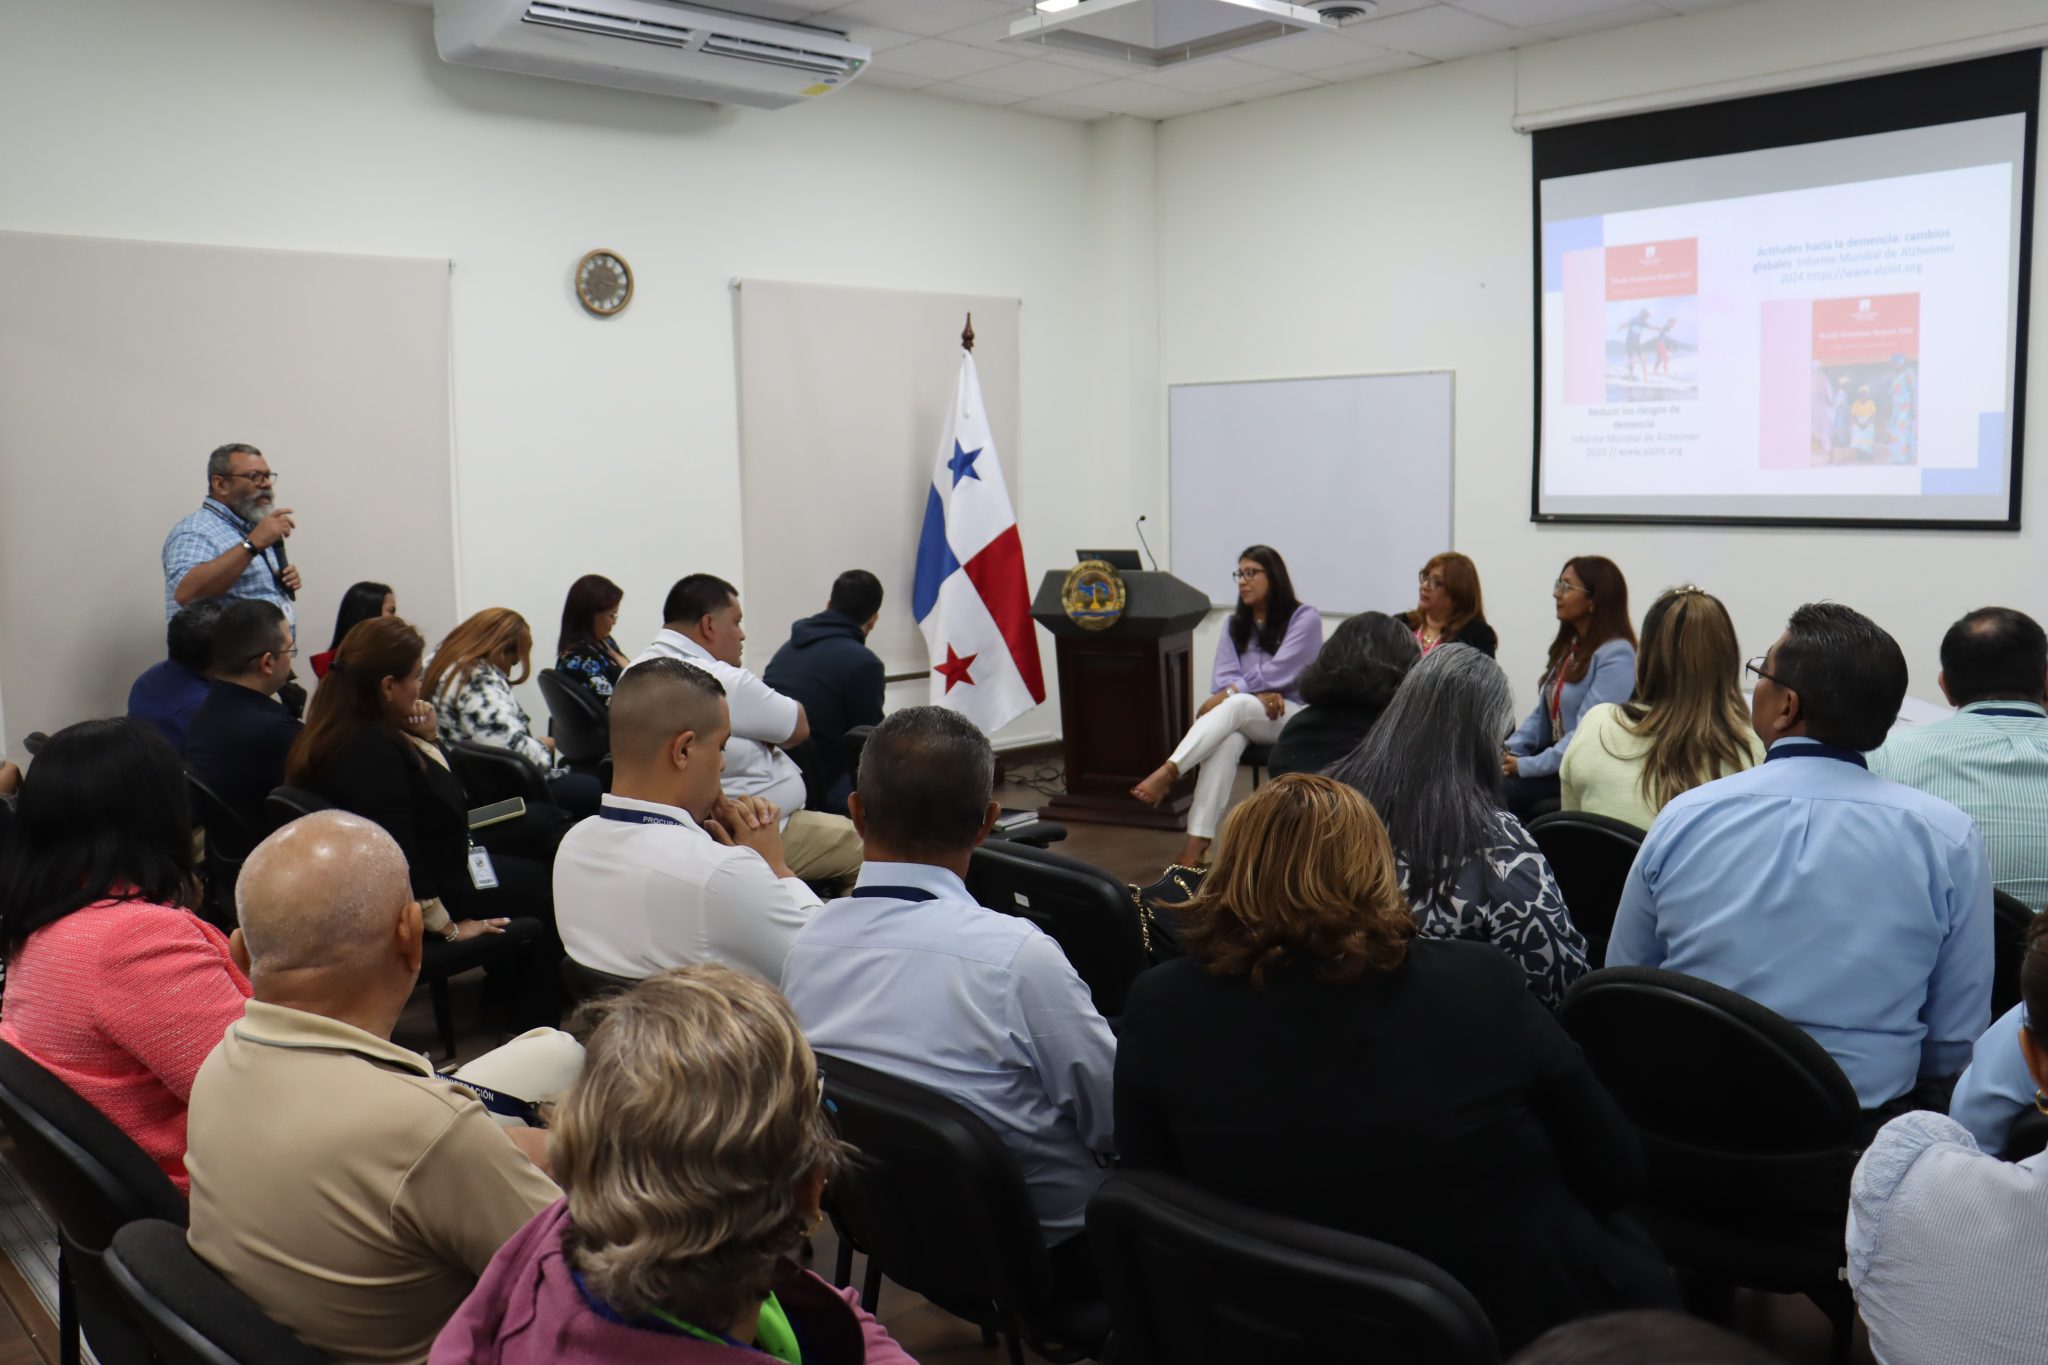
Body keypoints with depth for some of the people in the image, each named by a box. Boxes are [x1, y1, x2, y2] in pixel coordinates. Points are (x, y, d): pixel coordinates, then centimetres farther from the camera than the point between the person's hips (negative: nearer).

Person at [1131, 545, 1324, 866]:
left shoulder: (1305, 617, -2)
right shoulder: (1235, 624, 15)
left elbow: (1278, 672, -13)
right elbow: (1223, 679, 2)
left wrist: (1233, 693, -19)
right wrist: (1258, 694, -17)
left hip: (1296, 719, -3)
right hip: (1244, 718, 3)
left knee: (1235, 705, -37)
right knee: (1226, 740, -35)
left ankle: (1168, 773, -51)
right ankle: (1198, 838, -48)